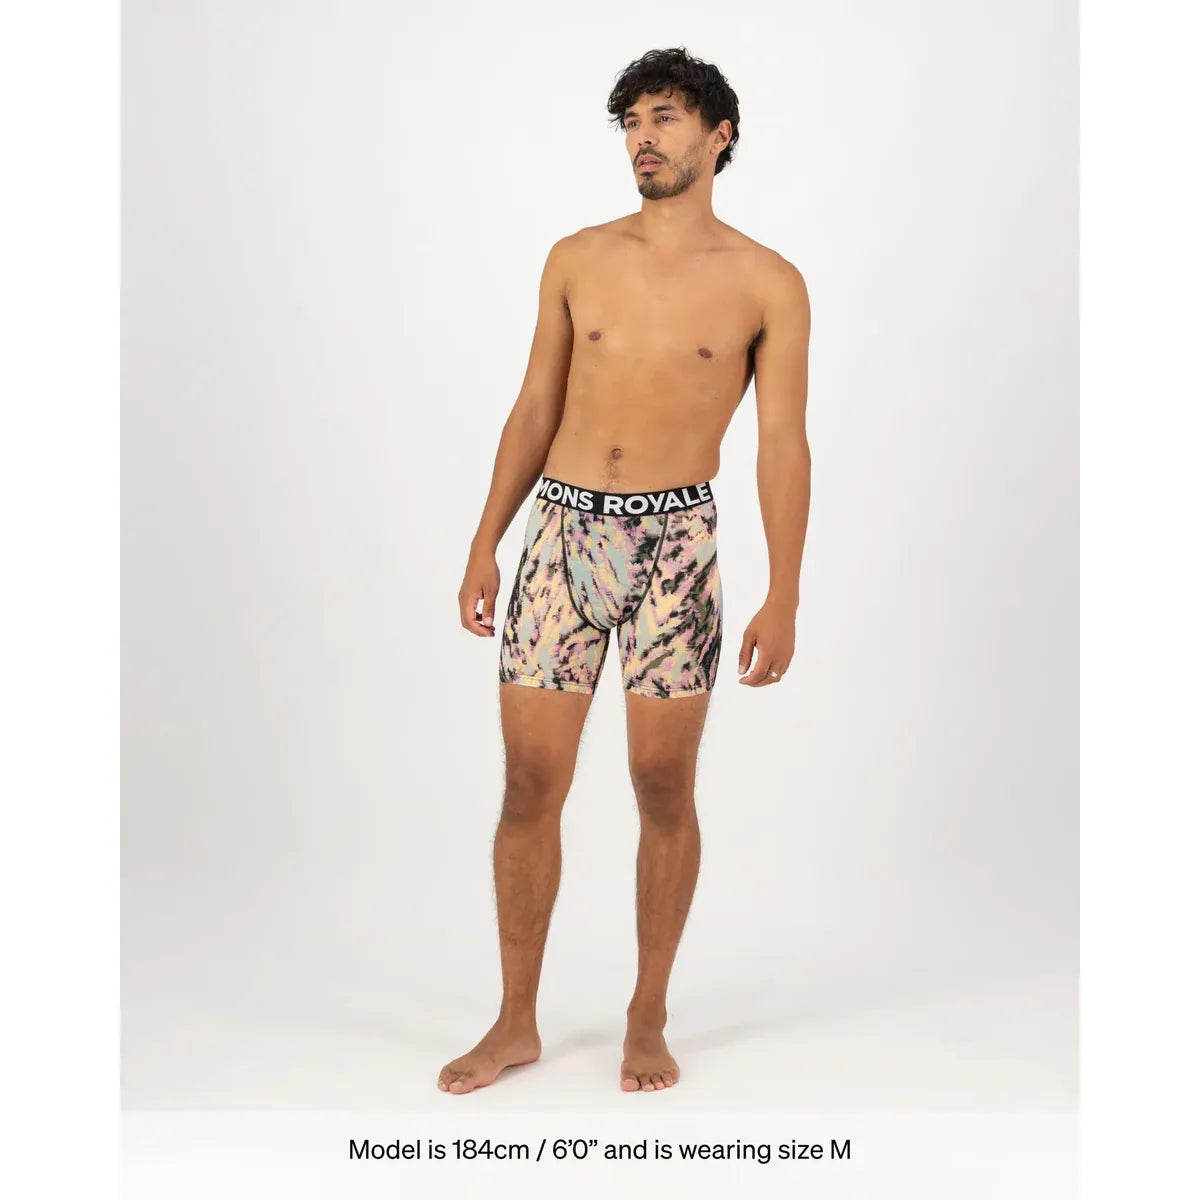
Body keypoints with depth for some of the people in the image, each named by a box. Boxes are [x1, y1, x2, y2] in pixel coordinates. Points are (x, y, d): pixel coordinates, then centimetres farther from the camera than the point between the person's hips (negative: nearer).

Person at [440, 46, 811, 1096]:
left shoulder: (768, 284, 1)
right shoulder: (577, 259, 9)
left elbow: (784, 445, -1)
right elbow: (535, 410, 12)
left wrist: (784, 597, -7)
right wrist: (485, 546, 9)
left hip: (673, 545, -2)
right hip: (561, 534, 2)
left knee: (665, 792, 4)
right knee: (530, 787, 3)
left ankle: (648, 1021, 21)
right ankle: (517, 1024, 17)